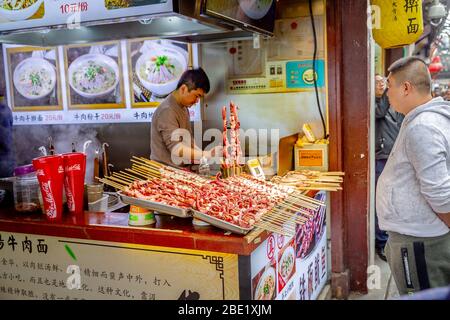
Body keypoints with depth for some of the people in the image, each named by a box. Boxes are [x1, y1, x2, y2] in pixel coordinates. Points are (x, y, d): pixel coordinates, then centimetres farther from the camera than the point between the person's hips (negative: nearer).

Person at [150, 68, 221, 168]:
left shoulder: (184, 107, 14)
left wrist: (206, 158, 4)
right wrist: (208, 155, -25)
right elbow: (176, 150, -21)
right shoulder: (167, 111, -15)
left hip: (180, 170, 8)